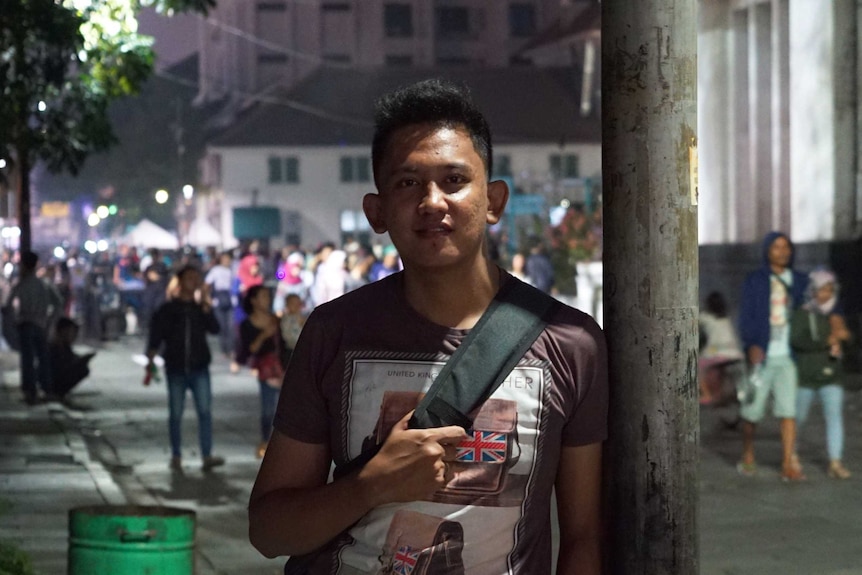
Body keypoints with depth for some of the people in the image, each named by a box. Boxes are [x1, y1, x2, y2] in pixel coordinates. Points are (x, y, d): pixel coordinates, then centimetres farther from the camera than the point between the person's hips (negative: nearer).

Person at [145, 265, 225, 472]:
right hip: (176, 369, -1)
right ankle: (176, 457, 13)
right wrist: (151, 359, -8)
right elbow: (155, 336, 2)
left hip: (199, 368, 1)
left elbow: (214, 328, -7)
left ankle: (207, 457, -13)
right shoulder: (167, 309, 4)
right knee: (176, 414, 4)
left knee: (205, 411, -10)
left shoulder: (201, 308, 9)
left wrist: (205, 304, -14)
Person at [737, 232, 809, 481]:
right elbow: (746, 317, -6)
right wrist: (751, 346, -20)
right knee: (753, 411, 3)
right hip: (762, 356, -2)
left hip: (788, 357, 2)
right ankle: (747, 456, 25)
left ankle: (788, 465, -6)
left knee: (788, 409, -7)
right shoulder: (754, 281, 1)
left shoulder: (800, 281, 10)